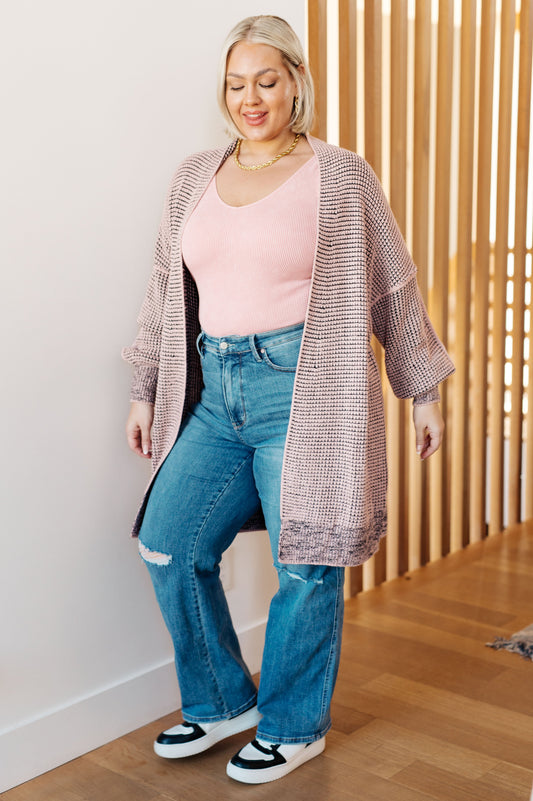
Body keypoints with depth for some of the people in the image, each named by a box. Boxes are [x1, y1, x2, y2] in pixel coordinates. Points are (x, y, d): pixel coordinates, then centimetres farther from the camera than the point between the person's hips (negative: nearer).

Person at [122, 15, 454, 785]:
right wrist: (146, 392, 18)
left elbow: (394, 289, 4)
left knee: (306, 566, 3)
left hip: (305, 390, -5)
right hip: (216, 392, 5)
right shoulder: (194, 177, 12)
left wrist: (423, 391, 6)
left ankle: (294, 727, 25)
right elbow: (169, 291, 17)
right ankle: (222, 701, 26)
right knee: (169, 547, 4)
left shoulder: (341, 177, -1)